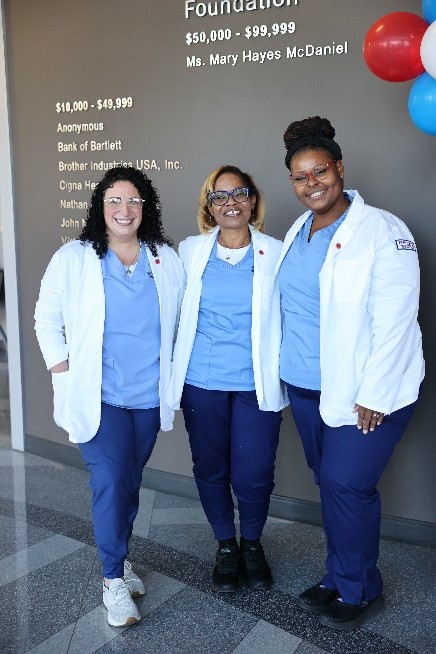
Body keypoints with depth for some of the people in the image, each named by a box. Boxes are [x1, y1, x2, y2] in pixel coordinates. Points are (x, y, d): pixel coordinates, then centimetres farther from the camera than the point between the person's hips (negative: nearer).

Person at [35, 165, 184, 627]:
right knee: (110, 484, -7)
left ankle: (117, 559, 34)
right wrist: (61, 368, -5)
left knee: (130, 482, 13)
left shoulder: (167, 260, 3)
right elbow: (47, 317, 1)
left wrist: (170, 369, 8)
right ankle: (114, 580, 11)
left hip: (149, 395, 3)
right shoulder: (73, 258, -4)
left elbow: (179, 320, 12)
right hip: (98, 395, -3)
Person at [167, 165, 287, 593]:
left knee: (253, 476, 0)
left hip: (256, 385, -1)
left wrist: (284, 375, -4)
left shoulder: (275, 254, 0)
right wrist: (175, 375, 6)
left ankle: (252, 544, 31)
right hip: (202, 384, 2)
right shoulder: (190, 251, 3)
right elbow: (174, 314, 8)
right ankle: (226, 547, 35)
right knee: (210, 470, 11)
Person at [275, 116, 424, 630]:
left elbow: (394, 321, -17)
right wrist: (289, 367, 13)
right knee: (329, 481, 14)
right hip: (305, 385, 7)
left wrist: (373, 396, -18)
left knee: (347, 485, -2)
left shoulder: (381, 231, -13)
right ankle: (340, 578, 32)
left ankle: (357, 590, 21)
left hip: (363, 390, -6)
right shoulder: (297, 232, 9)